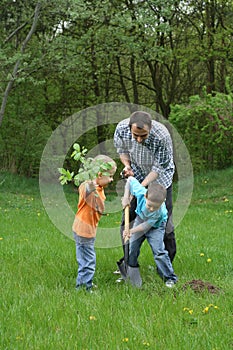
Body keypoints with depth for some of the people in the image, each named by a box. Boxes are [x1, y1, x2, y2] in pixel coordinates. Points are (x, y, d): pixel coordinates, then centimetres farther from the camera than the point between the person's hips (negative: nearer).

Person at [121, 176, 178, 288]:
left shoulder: (160, 212, -41)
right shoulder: (140, 192, -36)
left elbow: (147, 225, -29)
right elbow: (130, 179, -18)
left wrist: (131, 231, -32)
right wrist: (126, 197, -20)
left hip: (155, 226, -4)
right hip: (140, 219, 4)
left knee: (158, 251, -14)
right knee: (132, 246, 5)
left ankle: (170, 277, -1)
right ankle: (131, 272, 26)